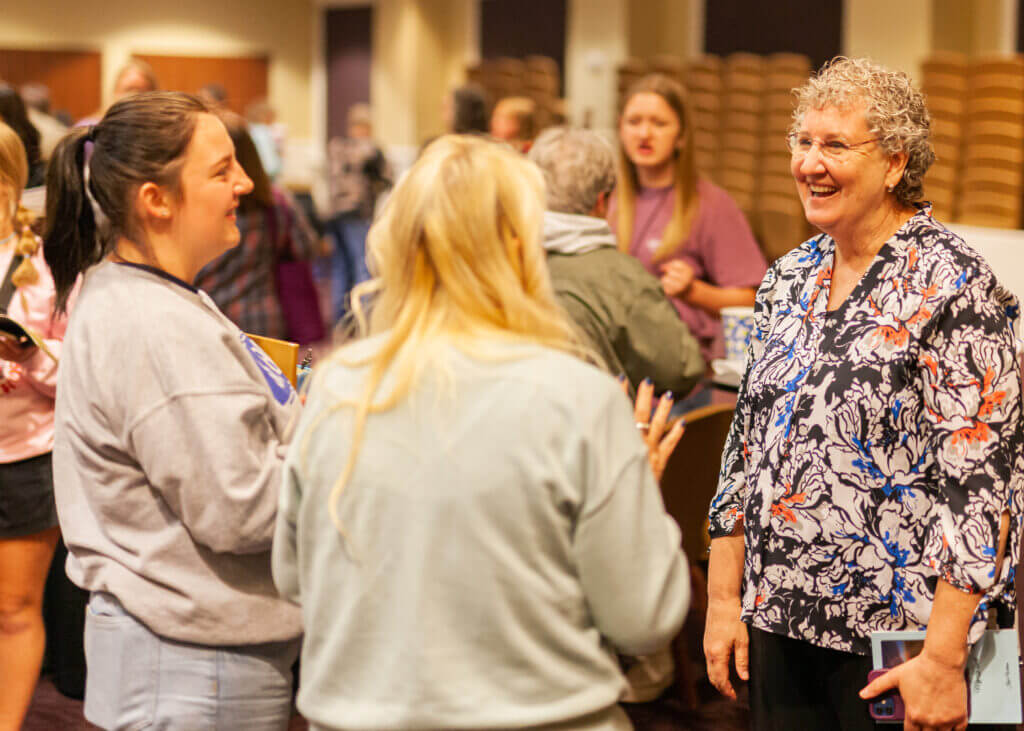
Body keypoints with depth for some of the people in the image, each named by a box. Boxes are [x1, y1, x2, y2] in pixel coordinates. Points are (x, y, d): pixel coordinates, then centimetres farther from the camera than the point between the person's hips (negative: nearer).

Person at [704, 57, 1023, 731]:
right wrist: (725, 599, 9)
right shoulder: (790, 279, 8)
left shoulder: (951, 286, -13)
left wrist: (943, 661, -19)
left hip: (898, 638, -6)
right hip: (779, 623, 6)